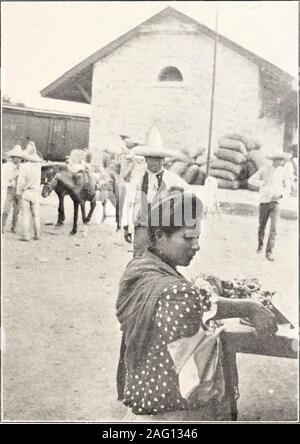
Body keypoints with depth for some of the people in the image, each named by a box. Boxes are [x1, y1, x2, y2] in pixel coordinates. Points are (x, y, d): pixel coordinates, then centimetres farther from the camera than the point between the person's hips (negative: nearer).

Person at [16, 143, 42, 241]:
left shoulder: (23, 166, -12)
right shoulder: (38, 164, -1)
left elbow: (21, 181, -13)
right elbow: (36, 157, 24)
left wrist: (18, 193, -3)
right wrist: (33, 147, 24)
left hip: (25, 192, -3)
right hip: (35, 192, 3)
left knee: (25, 214, 0)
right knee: (36, 214, 11)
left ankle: (26, 235, -3)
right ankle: (37, 234, 12)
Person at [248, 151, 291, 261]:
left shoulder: (283, 172, 1)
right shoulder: (264, 170, -3)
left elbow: (287, 187, 7)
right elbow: (251, 180, -2)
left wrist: (280, 194, -13)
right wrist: (263, 184, -16)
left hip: (275, 203, 0)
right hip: (264, 202, 0)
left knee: (273, 228, -14)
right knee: (261, 226, 12)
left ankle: (269, 252, -10)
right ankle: (260, 244, 40)